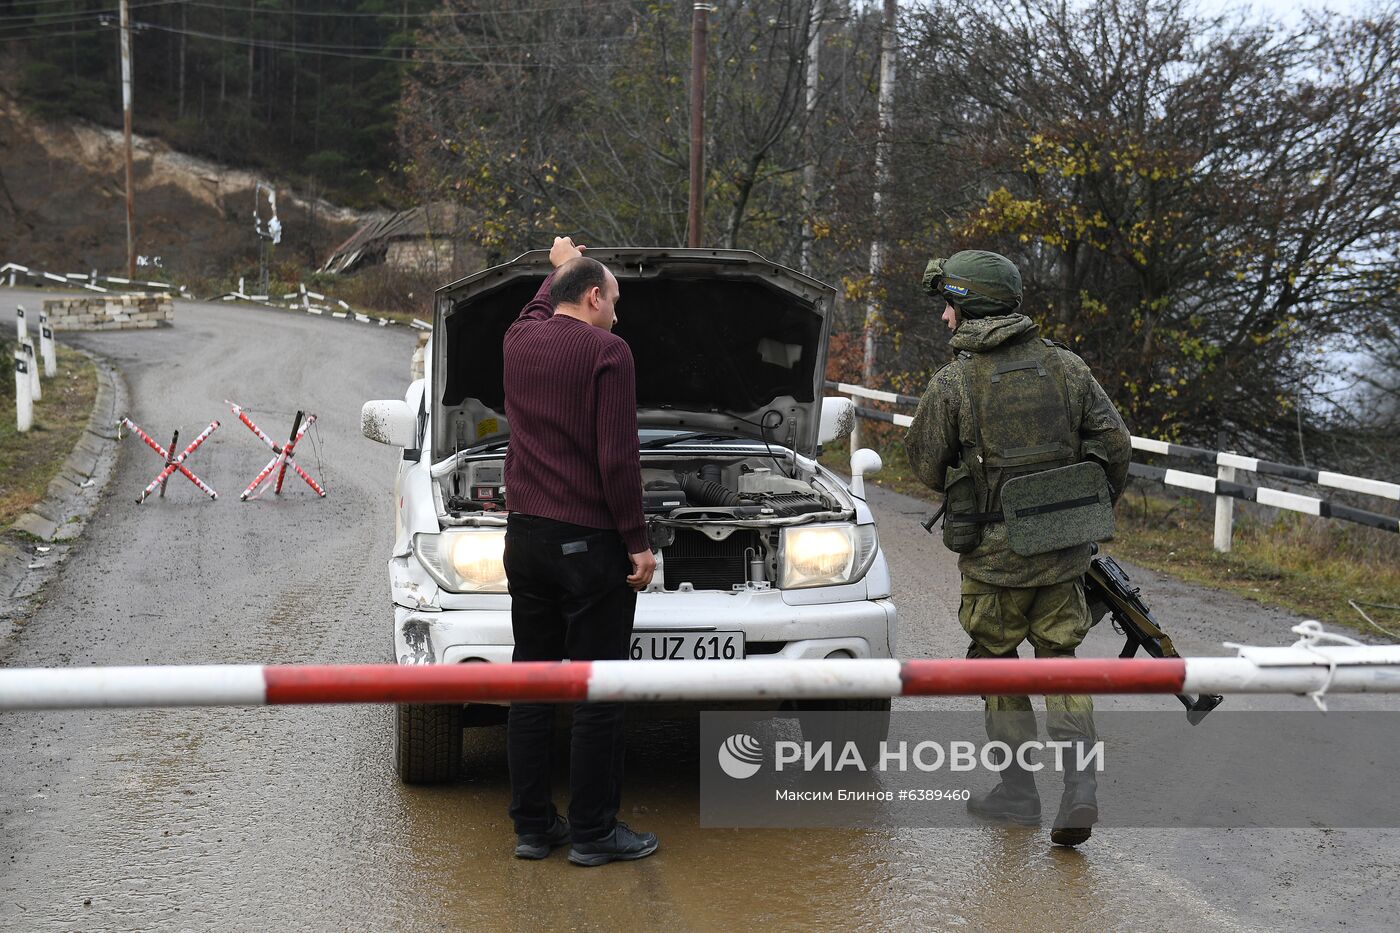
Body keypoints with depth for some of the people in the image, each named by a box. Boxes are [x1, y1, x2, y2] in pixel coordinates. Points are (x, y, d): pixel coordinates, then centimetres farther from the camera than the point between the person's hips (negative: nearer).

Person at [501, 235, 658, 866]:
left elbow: (539, 312, 37)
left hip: (525, 539, 7)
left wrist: (561, 266, 53)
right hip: (589, 542, -7)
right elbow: (617, 459, -16)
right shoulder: (606, 352, -10)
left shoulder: (519, 340, 9)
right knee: (597, 694, 1)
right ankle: (593, 833, 7)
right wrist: (637, 542, -9)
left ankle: (531, 826, 17)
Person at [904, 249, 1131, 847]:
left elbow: (925, 465, -2)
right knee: (1060, 662, 14)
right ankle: (1079, 787, 0)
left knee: (997, 666, 14)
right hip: (1065, 550, 4)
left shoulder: (952, 383, -11)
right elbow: (1116, 445, 2)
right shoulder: (1066, 366, 0)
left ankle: (1018, 790, 21)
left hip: (996, 553, -3)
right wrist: (1093, 511, 17)